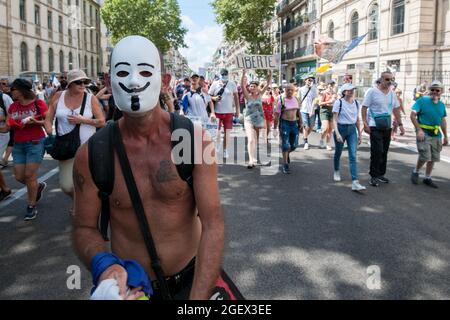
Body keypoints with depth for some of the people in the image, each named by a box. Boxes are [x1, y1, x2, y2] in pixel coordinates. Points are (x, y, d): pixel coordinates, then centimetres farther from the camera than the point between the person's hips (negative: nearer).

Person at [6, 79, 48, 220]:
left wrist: (36, 122, -22)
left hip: (35, 143, -6)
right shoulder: (13, 106, 9)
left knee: (30, 175, -4)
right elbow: (9, 124, 14)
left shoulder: (38, 103, -7)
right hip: (18, 145, 6)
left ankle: (31, 207, 11)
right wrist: (9, 124, -9)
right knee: (19, 176, 5)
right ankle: (39, 186, 36)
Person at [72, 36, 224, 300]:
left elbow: (212, 225, -19)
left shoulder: (195, 140, -16)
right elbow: (85, 227, -3)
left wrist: (198, 298, -27)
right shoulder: (91, 155, -12)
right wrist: (103, 264, -25)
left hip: (192, 279, 0)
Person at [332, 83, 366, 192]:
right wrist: (337, 133, -22)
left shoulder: (356, 103, 6)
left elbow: (357, 120, 14)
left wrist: (359, 134, 14)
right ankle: (336, 172, 43)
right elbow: (334, 119, -11)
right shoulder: (338, 102, -9)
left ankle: (355, 182, -14)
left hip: (352, 130, 3)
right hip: (341, 128, -3)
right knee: (338, 152, 14)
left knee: (353, 156, -7)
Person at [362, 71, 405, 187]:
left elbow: (396, 109, 18)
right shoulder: (372, 91, -6)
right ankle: (374, 176, 1)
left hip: (387, 126, 6)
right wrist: (365, 124, -15)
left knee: (384, 151, 10)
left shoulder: (392, 93, 11)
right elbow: (364, 108, -7)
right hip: (375, 126, -6)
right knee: (377, 151, -10)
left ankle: (381, 174, 23)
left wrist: (400, 124, 14)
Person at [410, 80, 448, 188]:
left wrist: (445, 136, 17)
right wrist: (419, 130, -19)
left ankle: (427, 178, 23)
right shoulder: (422, 101, -7)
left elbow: (443, 121, 18)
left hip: (436, 135, 6)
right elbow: (413, 115, -10)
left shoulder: (442, 104, 10)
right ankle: (415, 172, 14)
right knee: (425, 157, -12)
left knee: (433, 158, 9)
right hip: (424, 133, -6)